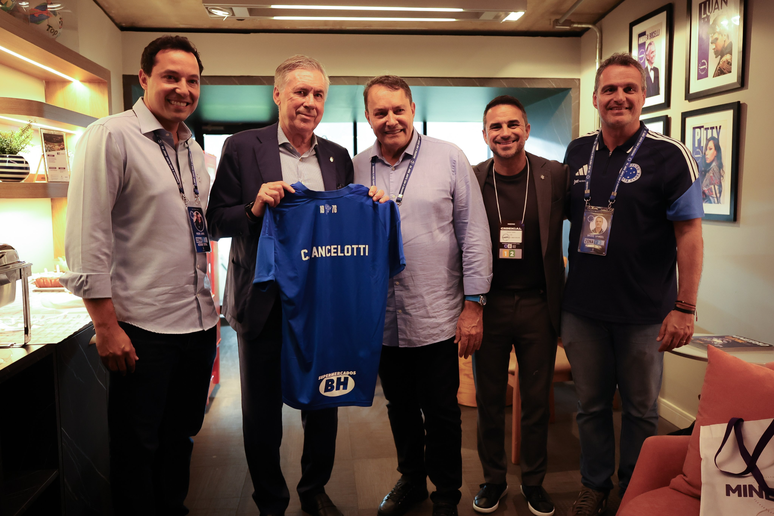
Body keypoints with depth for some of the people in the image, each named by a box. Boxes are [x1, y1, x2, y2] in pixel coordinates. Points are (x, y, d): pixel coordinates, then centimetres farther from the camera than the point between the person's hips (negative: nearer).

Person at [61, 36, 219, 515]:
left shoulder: (194, 148, 13)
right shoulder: (111, 137, -9)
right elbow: (87, 237, -14)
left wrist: (210, 305, 16)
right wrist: (106, 326, -17)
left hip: (199, 322, 7)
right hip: (142, 328, -7)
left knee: (180, 436, 20)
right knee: (137, 446, 8)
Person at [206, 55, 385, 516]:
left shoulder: (338, 157, 7)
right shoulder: (242, 148, -2)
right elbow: (216, 222, -4)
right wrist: (255, 208, -22)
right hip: (265, 303, -2)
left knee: (324, 404, 16)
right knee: (262, 410, 12)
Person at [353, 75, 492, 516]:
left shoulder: (449, 158, -4)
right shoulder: (356, 168, 5)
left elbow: (474, 234, -5)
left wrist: (474, 304, -7)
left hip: (437, 315, -3)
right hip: (382, 318, 3)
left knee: (442, 411, 11)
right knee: (400, 407, 19)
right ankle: (411, 479, 41)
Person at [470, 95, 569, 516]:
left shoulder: (555, 176, -4)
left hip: (537, 305, 0)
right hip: (487, 305, 0)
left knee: (537, 401, 13)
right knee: (488, 400, 13)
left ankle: (534, 482, 34)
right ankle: (493, 478, 34)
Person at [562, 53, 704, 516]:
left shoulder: (670, 156, -8)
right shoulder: (578, 153, 6)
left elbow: (690, 234, -9)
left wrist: (685, 308, -13)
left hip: (644, 313, -3)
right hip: (582, 309, 4)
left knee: (641, 409, 14)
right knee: (591, 404, 16)